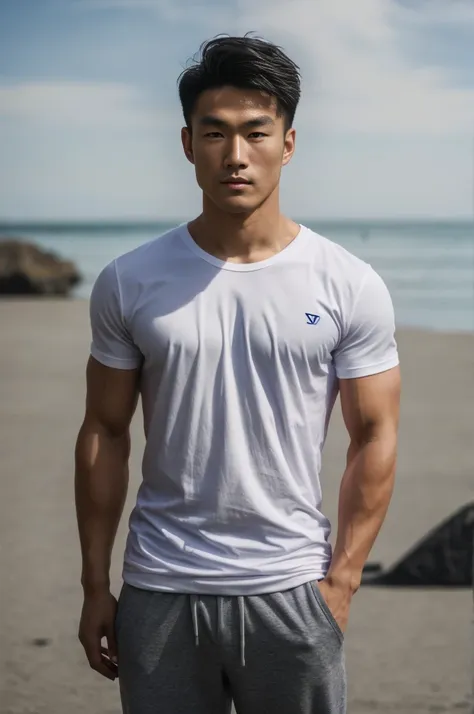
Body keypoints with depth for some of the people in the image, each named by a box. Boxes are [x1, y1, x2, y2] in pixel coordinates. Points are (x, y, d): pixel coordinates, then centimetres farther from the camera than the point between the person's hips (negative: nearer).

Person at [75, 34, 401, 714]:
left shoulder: (350, 287, -3)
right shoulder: (128, 284, 1)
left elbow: (374, 438, 0)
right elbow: (105, 434, 5)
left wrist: (341, 581, -6)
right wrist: (95, 586, 5)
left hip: (292, 592, -1)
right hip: (158, 591, 1)